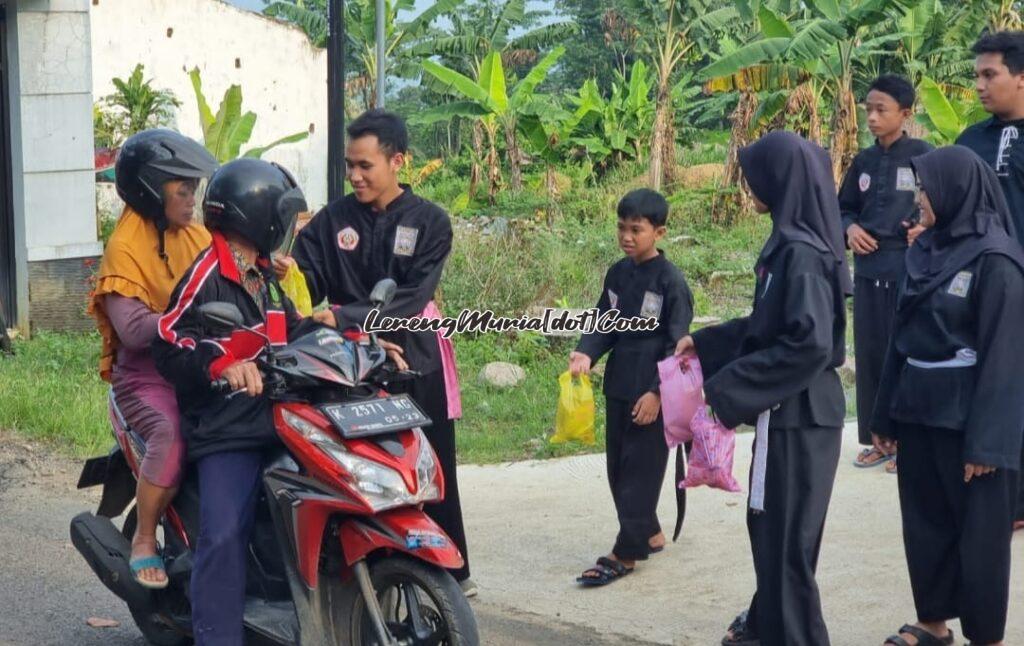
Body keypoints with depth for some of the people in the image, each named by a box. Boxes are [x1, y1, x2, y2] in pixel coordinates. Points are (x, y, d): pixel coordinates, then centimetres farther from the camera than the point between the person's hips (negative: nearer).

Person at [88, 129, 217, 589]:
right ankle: (144, 541, -16)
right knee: (173, 434, -34)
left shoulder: (197, 236, 13)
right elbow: (133, 330, -20)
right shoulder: (124, 247, -8)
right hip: (145, 375, -6)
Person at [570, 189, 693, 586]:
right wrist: (586, 353, -9)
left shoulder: (670, 281, -12)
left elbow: (677, 344, -13)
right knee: (618, 466, 13)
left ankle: (625, 554, 0)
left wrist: (657, 392, -18)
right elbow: (605, 323, 12)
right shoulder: (617, 274, 8)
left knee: (641, 469, -3)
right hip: (618, 386, 7)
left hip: (652, 393, -7)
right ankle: (649, 533, 28)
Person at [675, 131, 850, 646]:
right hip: (786, 409, 10)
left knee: (786, 534, 1)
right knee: (767, 522, 23)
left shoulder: (802, 253, -21)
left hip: (799, 415, -10)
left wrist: (722, 388, -23)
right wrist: (704, 343, 16)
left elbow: (808, 344, -28)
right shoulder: (789, 242, 8)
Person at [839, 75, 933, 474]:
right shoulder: (864, 162, 9)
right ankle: (878, 439, 19)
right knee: (870, 353, 9)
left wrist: (929, 227, -19)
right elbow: (844, 208, 19)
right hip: (868, 270, 6)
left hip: (911, 271, -5)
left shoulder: (924, 156, -7)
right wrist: (850, 228, -1)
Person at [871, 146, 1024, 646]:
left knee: (979, 530, 4)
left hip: (967, 415, -7)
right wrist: (888, 410, 13)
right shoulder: (926, 251, 7)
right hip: (919, 409, 7)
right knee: (924, 521, 14)